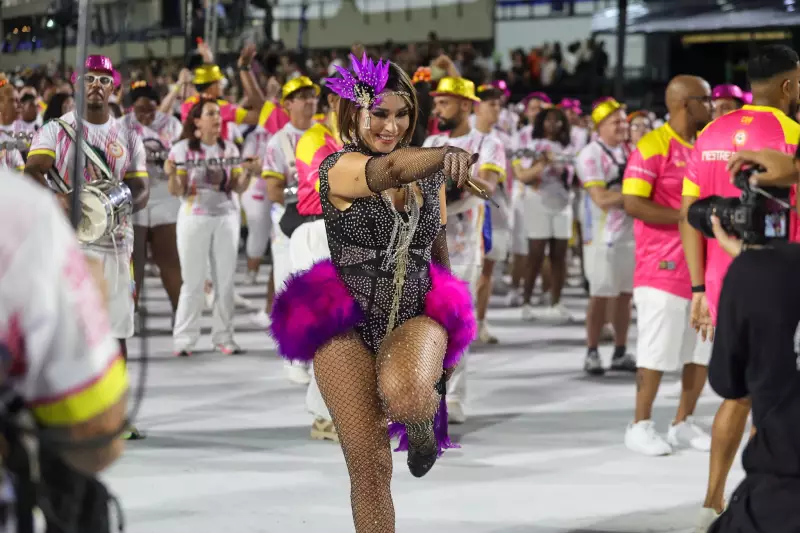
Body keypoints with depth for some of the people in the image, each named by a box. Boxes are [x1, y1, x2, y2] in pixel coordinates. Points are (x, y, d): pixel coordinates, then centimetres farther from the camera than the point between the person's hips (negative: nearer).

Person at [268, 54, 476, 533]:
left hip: (416, 317, 2)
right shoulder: (339, 168, -10)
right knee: (370, 466, -3)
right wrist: (446, 156, -54)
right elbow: (391, 170, -33)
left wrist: (451, 324, 26)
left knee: (403, 394, -33)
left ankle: (424, 417, 3)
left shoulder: (429, 173, 7)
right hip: (347, 327, -2)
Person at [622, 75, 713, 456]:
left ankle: (683, 424, 20)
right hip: (664, 267, -7)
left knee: (704, 349, 9)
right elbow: (633, 204, -17)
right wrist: (687, 217, -19)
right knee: (658, 351, -4)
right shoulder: (652, 147, -10)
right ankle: (641, 426, 7)